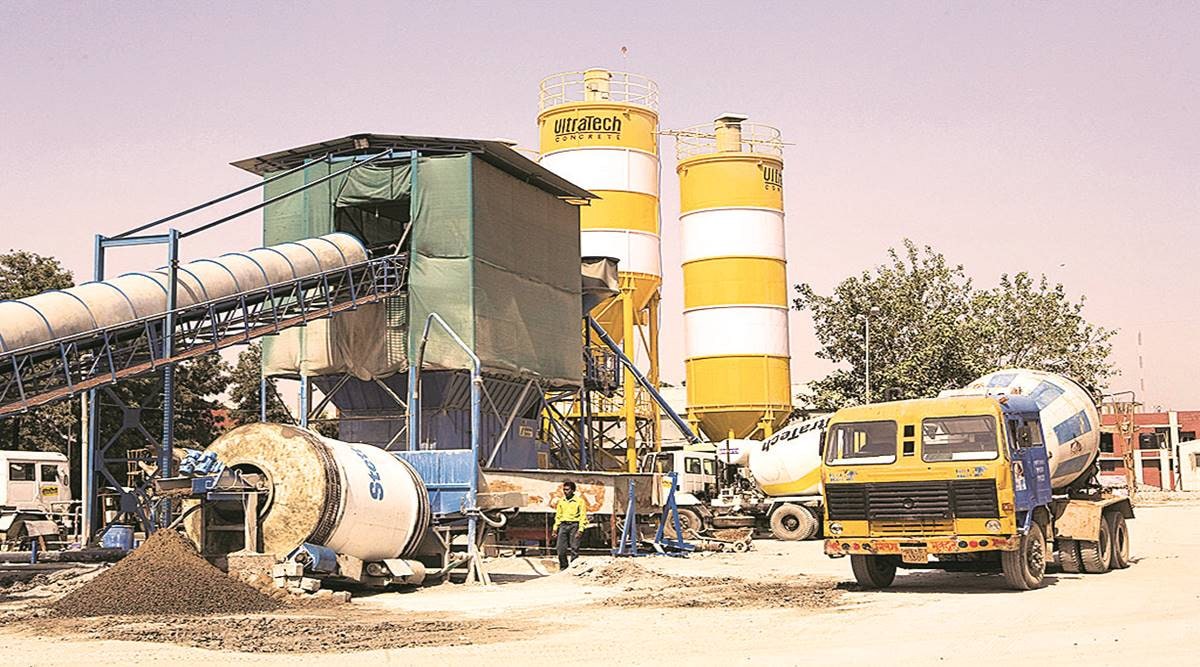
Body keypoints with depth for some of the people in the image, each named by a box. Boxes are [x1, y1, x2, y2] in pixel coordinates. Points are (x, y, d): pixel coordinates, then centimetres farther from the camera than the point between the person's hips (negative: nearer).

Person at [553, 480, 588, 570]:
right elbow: (558, 516, 20)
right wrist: (555, 528, 13)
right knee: (560, 548, -3)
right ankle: (563, 567, 8)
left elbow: (583, 516, -3)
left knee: (574, 548, -8)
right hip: (563, 525, 4)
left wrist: (580, 530, -11)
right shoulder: (561, 501, 15)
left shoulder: (579, 501, 0)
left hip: (574, 525, -4)